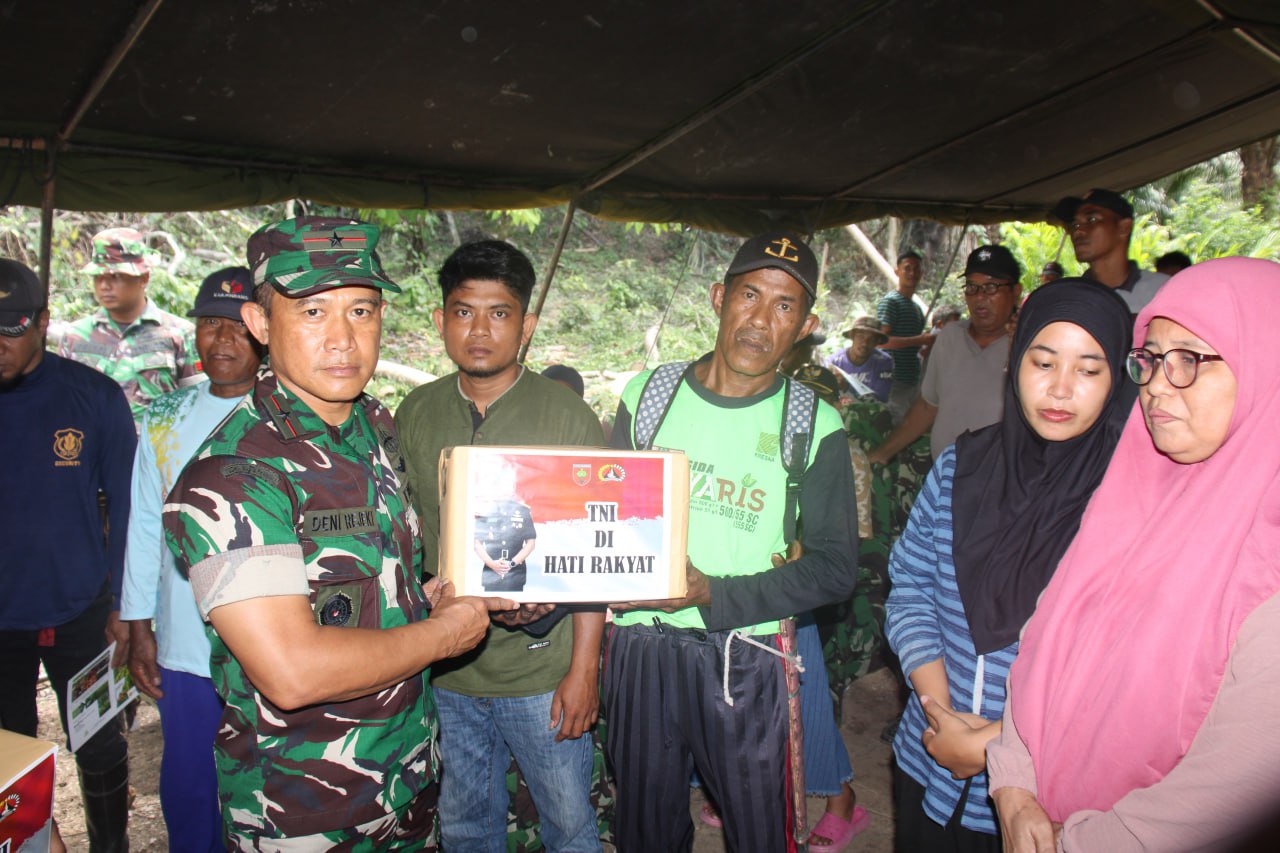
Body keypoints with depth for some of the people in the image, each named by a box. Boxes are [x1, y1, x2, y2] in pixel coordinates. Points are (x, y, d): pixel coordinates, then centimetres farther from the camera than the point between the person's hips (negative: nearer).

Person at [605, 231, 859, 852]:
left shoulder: (816, 427, -4)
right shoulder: (648, 394, 3)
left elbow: (835, 568, -7)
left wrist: (712, 596, -17)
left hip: (745, 658, -2)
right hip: (641, 645, 2)